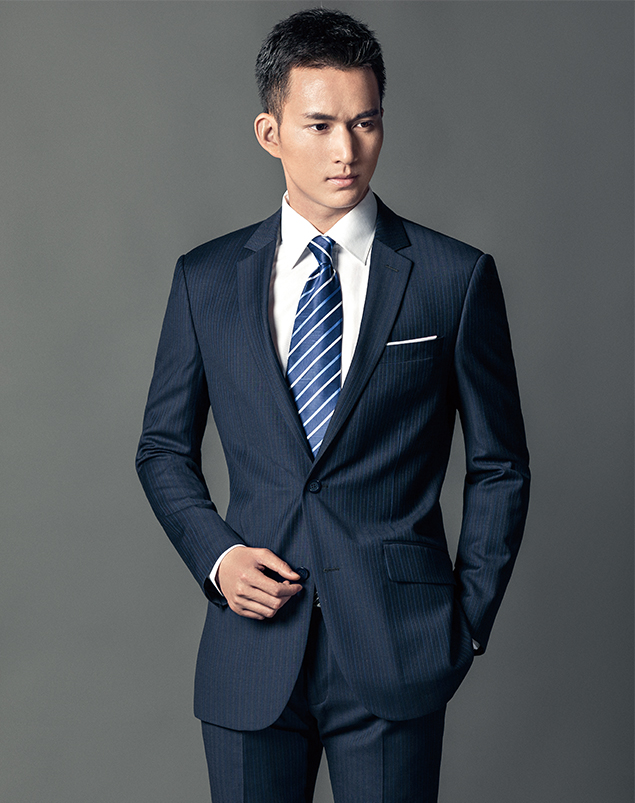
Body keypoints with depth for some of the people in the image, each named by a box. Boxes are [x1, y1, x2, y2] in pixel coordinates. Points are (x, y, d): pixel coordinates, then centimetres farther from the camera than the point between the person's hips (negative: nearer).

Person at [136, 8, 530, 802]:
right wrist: (216, 556, -3)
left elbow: (499, 467, 4)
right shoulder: (207, 280, 4)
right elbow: (164, 448, 13)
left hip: (394, 651, -2)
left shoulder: (455, 278, -2)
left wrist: (466, 624, 0)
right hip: (253, 644, 2)